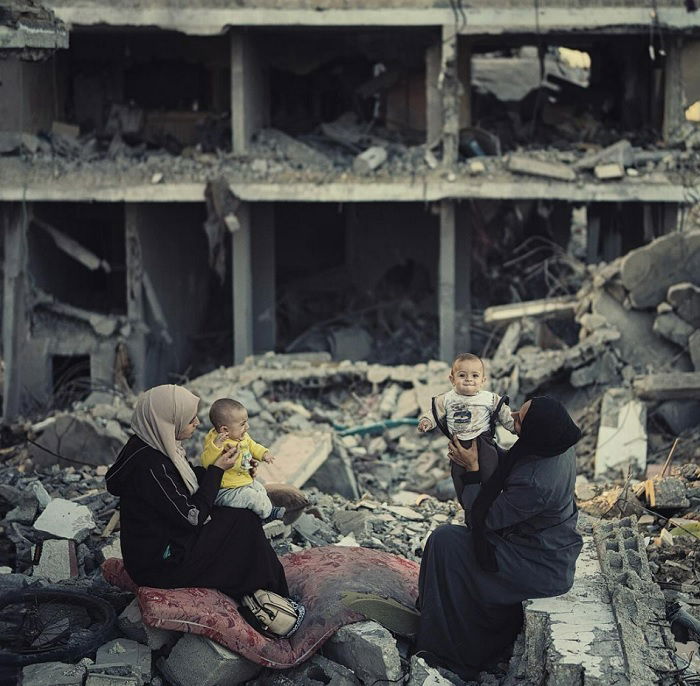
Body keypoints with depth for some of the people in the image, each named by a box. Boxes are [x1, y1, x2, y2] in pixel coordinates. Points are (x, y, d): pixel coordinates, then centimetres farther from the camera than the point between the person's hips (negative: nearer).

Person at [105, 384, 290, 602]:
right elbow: (192, 517, -22)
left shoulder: (155, 446, 1)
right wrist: (217, 470, -13)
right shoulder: (149, 465, -29)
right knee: (245, 523, -5)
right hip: (160, 565, -10)